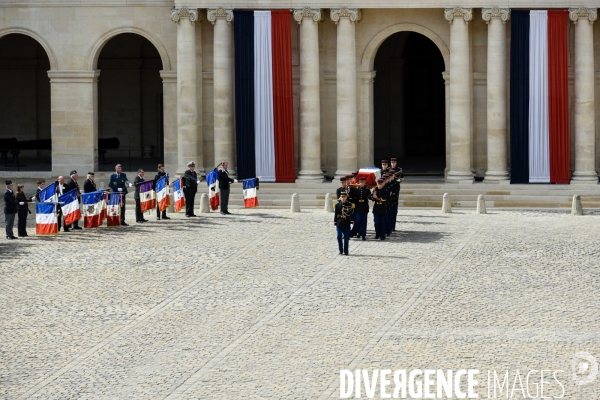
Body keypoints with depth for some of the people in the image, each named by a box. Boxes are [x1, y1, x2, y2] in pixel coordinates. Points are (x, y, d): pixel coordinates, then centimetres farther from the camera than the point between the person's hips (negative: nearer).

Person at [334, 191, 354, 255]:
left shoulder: (349, 205, 0)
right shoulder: (338, 205, 4)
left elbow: (352, 213, -1)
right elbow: (336, 214, 6)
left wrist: (352, 221, -9)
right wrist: (335, 222, 2)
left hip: (347, 224, -1)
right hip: (339, 223, 1)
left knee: (346, 238, 2)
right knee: (339, 237, -2)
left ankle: (345, 251, 7)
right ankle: (341, 250, 11)